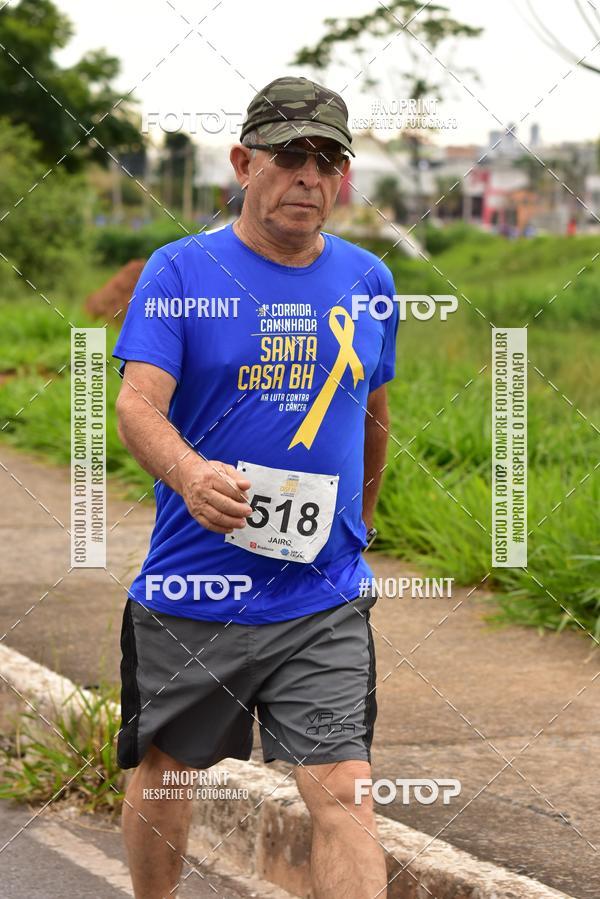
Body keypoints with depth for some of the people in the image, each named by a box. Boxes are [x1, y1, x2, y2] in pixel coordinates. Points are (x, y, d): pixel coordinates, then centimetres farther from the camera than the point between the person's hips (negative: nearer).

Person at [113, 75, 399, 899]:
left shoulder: (367, 281, 7)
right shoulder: (181, 272, -5)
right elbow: (138, 403, -17)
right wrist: (188, 472, -37)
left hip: (324, 599, 1)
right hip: (191, 590, -1)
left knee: (343, 793, -10)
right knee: (164, 774, 15)